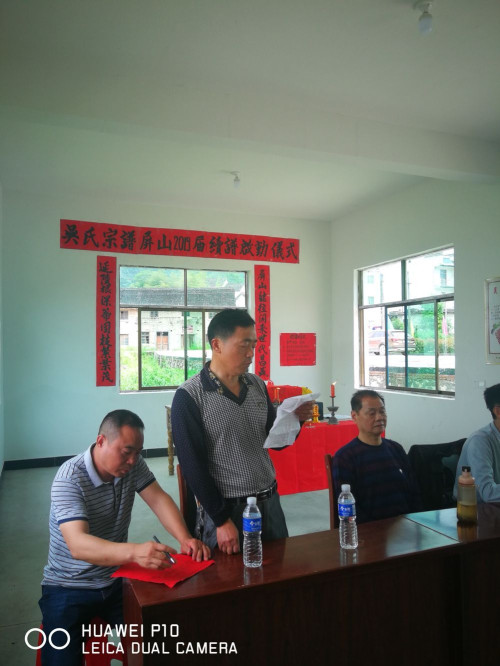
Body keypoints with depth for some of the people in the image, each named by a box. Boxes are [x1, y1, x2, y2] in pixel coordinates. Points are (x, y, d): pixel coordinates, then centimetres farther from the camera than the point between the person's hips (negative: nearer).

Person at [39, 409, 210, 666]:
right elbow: (77, 545, -36)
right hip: (70, 588, -4)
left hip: (117, 579, 4)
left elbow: (158, 499, -10)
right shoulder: (69, 479, -25)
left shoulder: (132, 465, -5)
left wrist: (185, 538, -29)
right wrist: (134, 552, -53)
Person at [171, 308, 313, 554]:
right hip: (225, 509, -5)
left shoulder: (257, 385, 3)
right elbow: (193, 465, -14)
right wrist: (222, 520, -14)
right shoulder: (189, 397, -14)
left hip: (269, 502, 5)